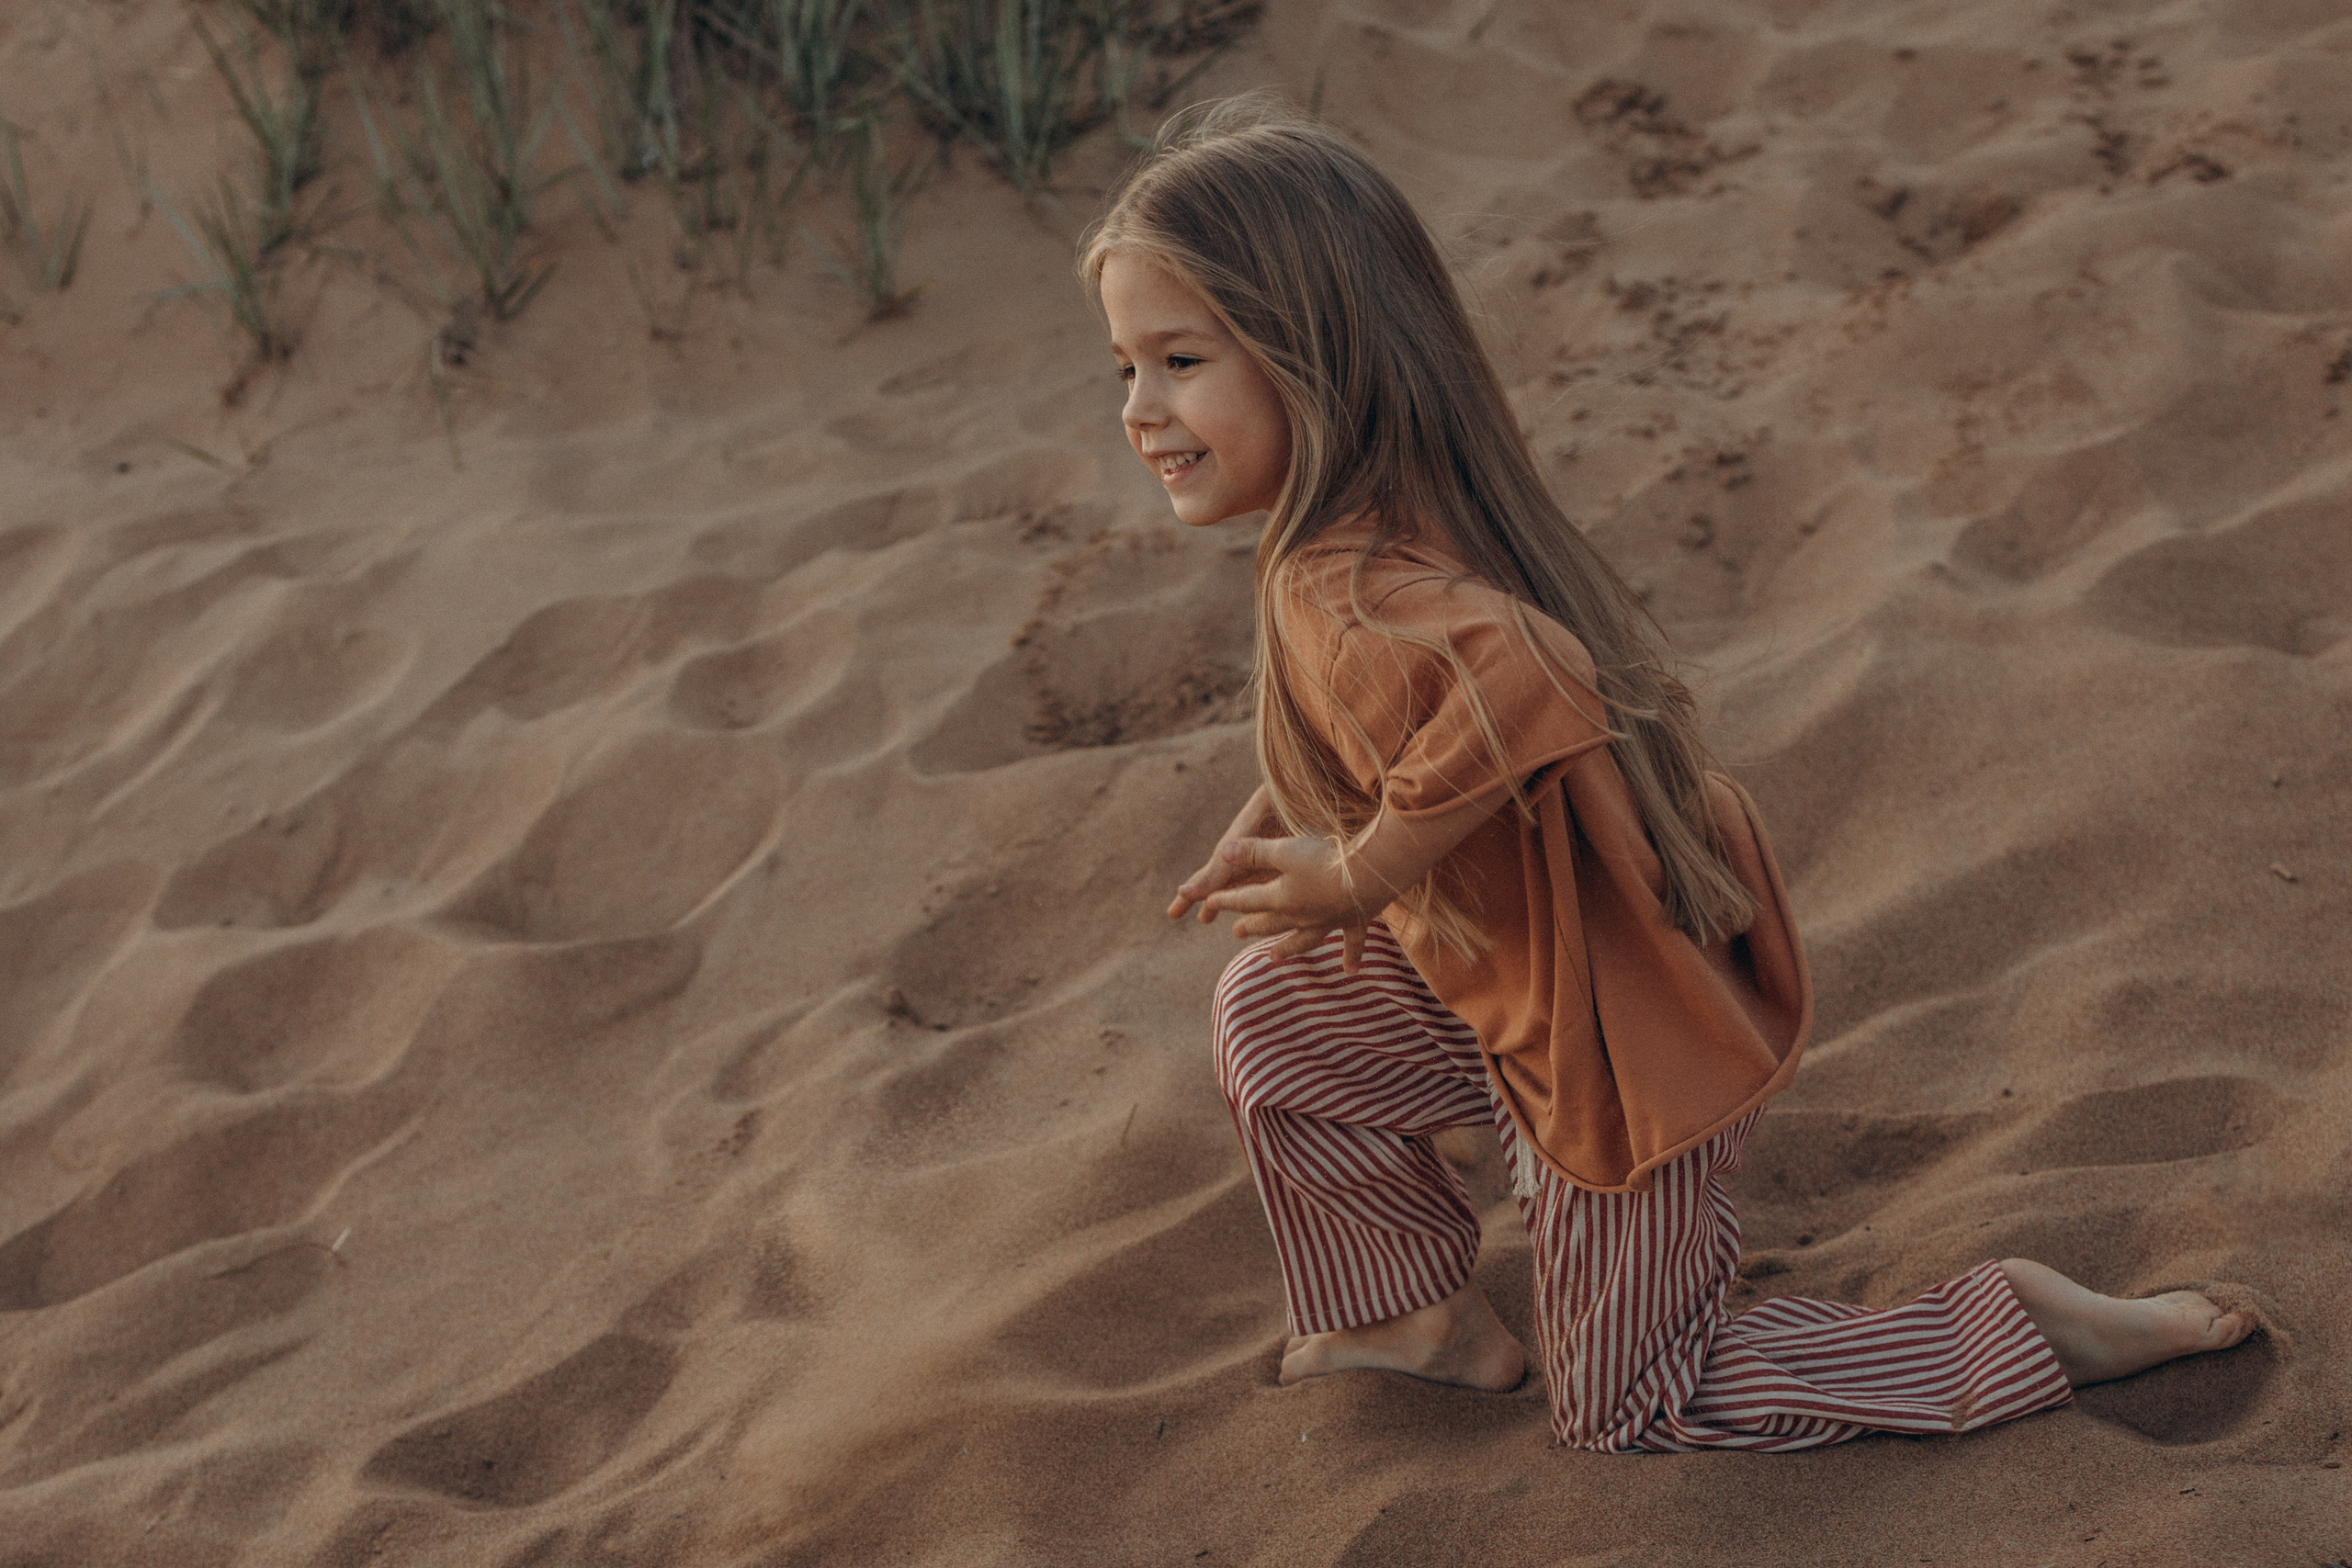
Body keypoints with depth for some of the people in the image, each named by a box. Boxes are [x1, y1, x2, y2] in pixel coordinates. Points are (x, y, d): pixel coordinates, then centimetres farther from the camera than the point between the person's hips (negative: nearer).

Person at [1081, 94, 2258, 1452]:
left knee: (1626, 1409, 11)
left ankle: (2023, 1336, 13)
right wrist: (1284, 824, 8)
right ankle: (1430, 1314, 32)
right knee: (1273, 1014, 17)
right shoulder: (1402, 517, -3)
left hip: (1617, 1053, -9)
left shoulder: (1343, 588, -33)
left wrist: (1360, 872, -38)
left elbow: (1526, 687, -54)